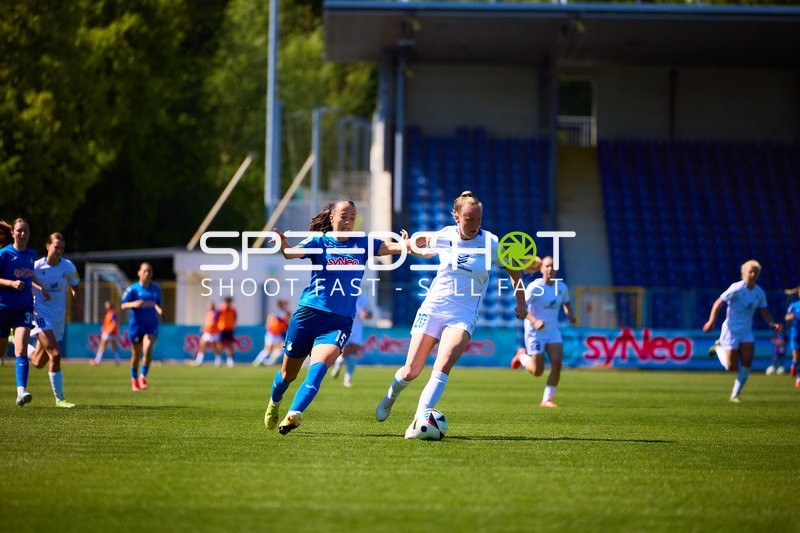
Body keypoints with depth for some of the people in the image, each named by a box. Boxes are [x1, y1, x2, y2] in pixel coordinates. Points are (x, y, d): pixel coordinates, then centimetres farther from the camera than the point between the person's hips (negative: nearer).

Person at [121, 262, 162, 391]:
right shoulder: (133, 289, -6)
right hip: (136, 326, -1)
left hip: (151, 326, 1)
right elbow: (123, 305, -9)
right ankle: (134, 379, 30)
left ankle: (143, 376, -5)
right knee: (136, 354, 10)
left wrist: (158, 309, -6)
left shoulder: (156, 289, 5)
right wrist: (133, 304, -29)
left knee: (147, 350, -21)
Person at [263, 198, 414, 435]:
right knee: (288, 373, 13)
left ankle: (294, 414, -32)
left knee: (319, 365, -25)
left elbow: (389, 247, -12)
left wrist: (403, 245, -35)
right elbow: (293, 253, -19)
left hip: (340, 321, 0)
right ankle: (274, 403, 42)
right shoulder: (318, 242, -1)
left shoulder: (362, 244, 4)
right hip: (308, 315, 0)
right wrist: (284, 246, -43)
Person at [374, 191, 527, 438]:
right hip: (433, 308, 2)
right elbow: (427, 252, 22)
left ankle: (417, 423, -27)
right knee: (411, 371, 2)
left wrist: (521, 302, 6)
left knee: (444, 364, -27)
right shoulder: (443, 236, -3)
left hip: (463, 316, -2)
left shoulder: (490, 243, -8)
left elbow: (514, 270, 9)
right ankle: (391, 395, 37)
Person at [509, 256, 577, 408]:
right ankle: (523, 357, 32)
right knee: (537, 371, -3)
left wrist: (570, 314, 1)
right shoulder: (535, 287, -15)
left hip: (553, 331, 5)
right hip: (535, 332, -5)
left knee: (557, 363, -13)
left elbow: (566, 303, 22)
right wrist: (534, 321, -33)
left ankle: (547, 399, -2)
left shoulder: (561, 287, 3)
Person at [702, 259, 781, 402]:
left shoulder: (760, 293, 3)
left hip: (746, 333, 5)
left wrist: (772, 324, -4)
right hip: (731, 331, -5)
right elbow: (718, 303, -15)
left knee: (747, 362, -11)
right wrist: (711, 321, -25)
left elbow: (764, 311, 15)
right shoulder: (736, 289, -16)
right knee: (732, 367, -5)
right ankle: (719, 348, 27)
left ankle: (735, 394, 4)